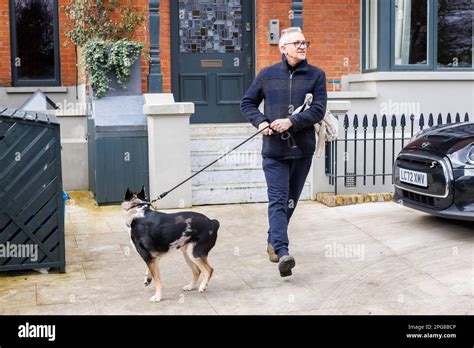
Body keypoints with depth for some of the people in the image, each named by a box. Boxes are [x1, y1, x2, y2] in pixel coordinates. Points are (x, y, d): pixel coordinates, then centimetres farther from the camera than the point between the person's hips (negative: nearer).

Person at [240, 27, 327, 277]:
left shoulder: (316, 75, 3)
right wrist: (260, 122, -6)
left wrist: (291, 121, -20)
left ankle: (273, 241, 33)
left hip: (302, 149, 2)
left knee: (290, 200, 14)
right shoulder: (267, 75, 5)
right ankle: (282, 251, -19)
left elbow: (318, 110, -6)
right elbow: (247, 103, 13)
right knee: (278, 200, -12)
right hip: (273, 149, -2)